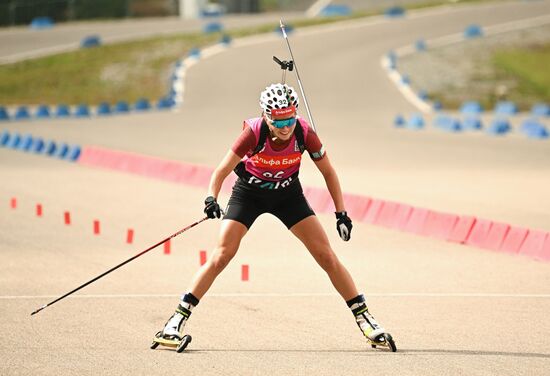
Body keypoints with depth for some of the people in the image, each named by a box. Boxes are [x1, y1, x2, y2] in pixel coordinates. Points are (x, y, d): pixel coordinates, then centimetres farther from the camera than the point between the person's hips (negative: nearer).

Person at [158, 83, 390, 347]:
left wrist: (341, 213, -9)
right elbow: (223, 171, -25)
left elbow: (328, 172, -9)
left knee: (327, 256, -5)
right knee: (221, 256, -12)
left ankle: (362, 315, 6)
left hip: (288, 195, 2)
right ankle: (179, 316, -4)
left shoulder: (304, 133, -24)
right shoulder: (254, 132, -30)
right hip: (248, 193, -2)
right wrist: (211, 198, -43)